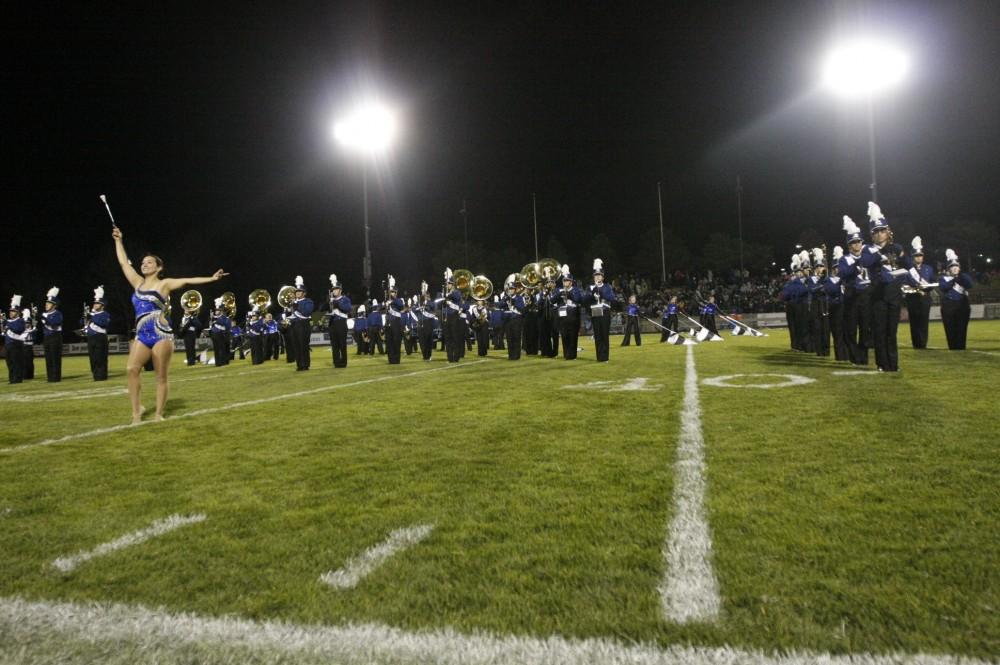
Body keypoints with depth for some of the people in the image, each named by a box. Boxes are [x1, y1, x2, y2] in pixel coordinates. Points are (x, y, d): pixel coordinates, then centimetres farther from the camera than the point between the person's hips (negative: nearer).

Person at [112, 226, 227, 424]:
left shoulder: (164, 283, 2)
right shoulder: (138, 282, 14)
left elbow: (188, 280, -7)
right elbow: (123, 262, 20)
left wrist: (211, 278, -17)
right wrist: (118, 240, 24)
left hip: (161, 334, -4)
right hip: (142, 335, 4)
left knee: (161, 376, -1)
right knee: (131, 369, -15)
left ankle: (159, 414, 5)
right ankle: (136, 410, -7)